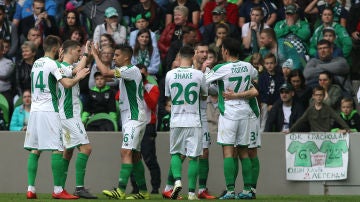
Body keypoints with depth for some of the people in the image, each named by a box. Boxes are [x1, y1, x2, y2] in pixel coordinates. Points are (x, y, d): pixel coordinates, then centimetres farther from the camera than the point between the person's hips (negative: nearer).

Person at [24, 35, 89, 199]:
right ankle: (58, 190, -8)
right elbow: (67, 84, -17)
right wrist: (78, 77, 2)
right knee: (57, 149, -5)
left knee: (34, 150, 7)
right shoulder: (52, 64, -8)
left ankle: (30, 189, 1)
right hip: (49, 110, -8)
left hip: (34, 110, 8)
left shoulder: (36, 63, 16)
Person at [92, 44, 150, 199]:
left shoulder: (132, 70, -15)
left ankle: (121, 191, -25)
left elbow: (106, 72, -21)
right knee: (134, 154, 11)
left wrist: (95, 55, -12)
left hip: (134, 118, -10)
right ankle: (143, 191, 16)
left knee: (126, 152, -17)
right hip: (129, 118, 10)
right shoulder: (124, 71, 17)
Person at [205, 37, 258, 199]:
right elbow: (255, 75, 28)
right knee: (243, 151, 11)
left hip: (228, 112, -6)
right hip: (244, 112, 6)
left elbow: (203, 81, -3)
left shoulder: (221, 69, -12)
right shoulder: (247, 67, 6)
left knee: (228, 150, -7)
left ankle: (230, 190, -15)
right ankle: (247, 190, 9)